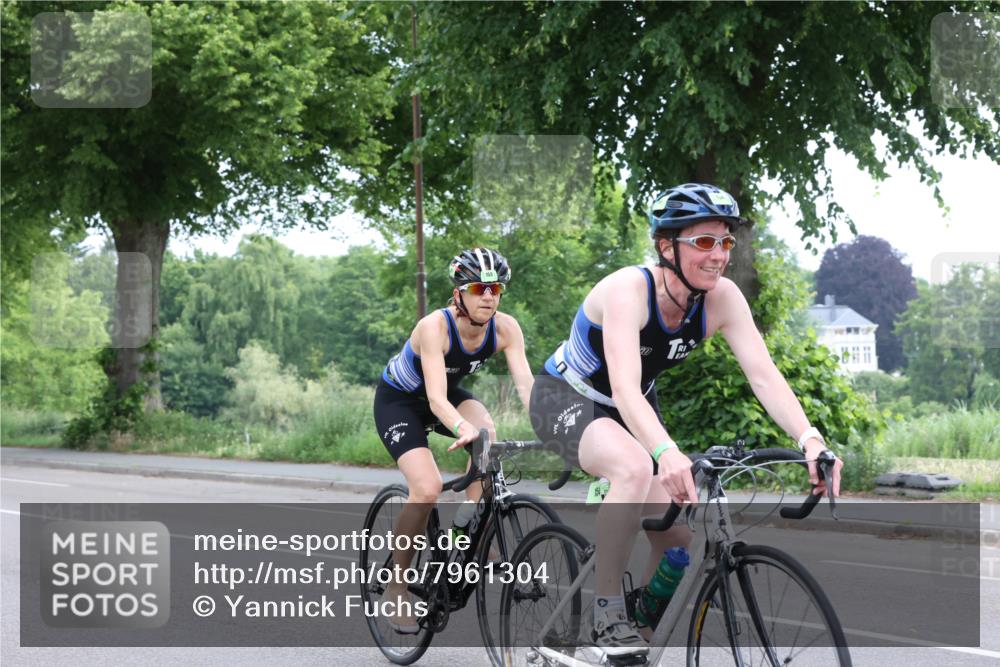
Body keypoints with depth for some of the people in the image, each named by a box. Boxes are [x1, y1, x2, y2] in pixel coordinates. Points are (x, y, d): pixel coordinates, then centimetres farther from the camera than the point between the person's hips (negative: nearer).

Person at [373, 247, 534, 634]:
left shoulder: (505, 328, -20)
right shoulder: (436, 326, -34)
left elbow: (525, 384, -29)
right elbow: (436, 399, -43)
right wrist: (462, 428, -62)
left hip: (450, 392, 4)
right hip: (398, 399, -4)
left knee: (486, 431, -29)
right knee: (427, 489, -24)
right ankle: (396, 585, -4)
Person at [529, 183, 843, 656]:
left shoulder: (722, 298, -17)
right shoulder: (628, 290, -33)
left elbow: (765, 376, -25)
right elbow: (624, 389, -45)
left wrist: (810, 440, -42)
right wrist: (668, 452, -62)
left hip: (631, 410, 6)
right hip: (566, 399, -6)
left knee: (679, 542, -8)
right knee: (636, 468, -37)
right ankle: (606, 614, -23)